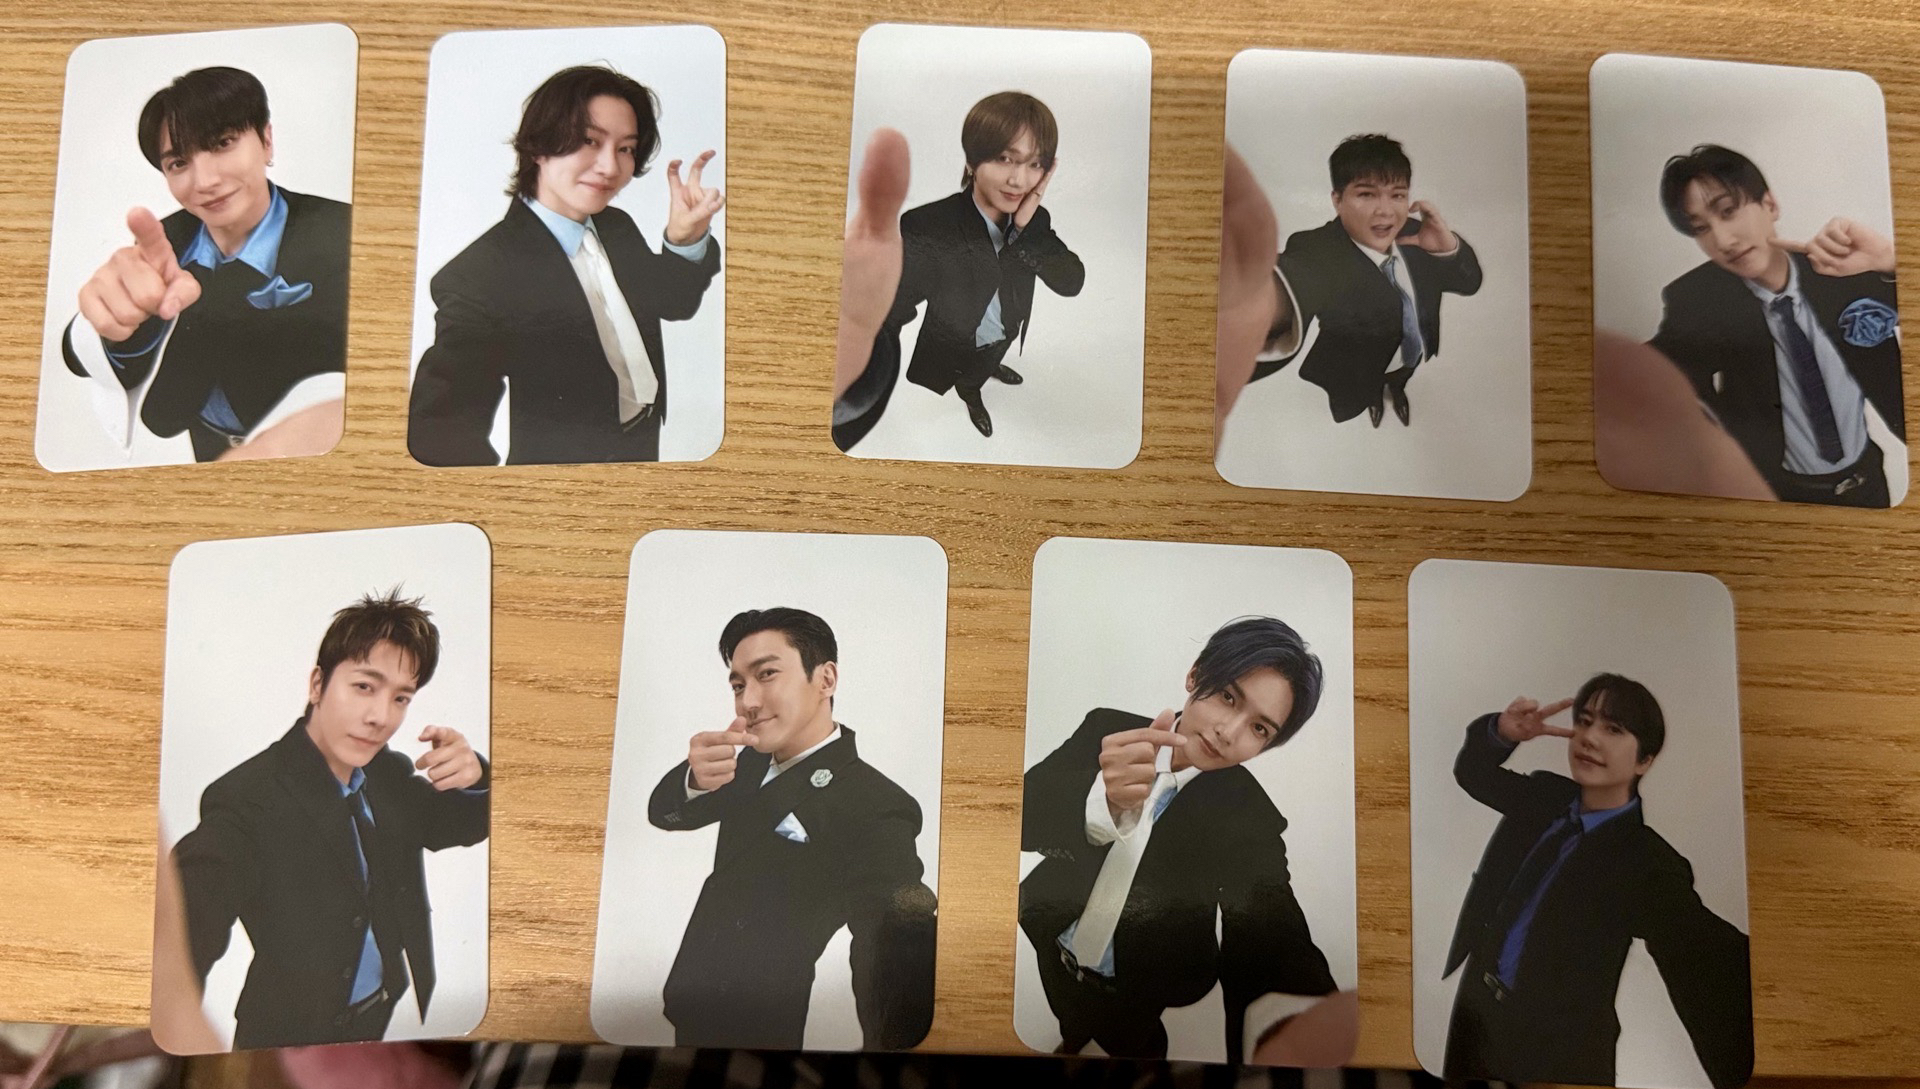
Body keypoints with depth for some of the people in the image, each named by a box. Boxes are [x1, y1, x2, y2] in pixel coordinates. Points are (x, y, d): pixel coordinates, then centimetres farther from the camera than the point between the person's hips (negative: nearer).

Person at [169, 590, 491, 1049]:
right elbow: (185, 933, -38)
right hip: (299, 1036, -5)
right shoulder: (246, 802, -26)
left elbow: (465, 822, 6)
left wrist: (475, 775, -19)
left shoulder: (392, 773, -6)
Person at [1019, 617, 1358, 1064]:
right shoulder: (1108, 729, -11)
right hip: (1049, 951, 1)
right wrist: (1104, 800, -45)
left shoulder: (1250, 818, -16)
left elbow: (1267, 935, -29)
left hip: (1136, 993, -1)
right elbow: (1024, 812, -23)